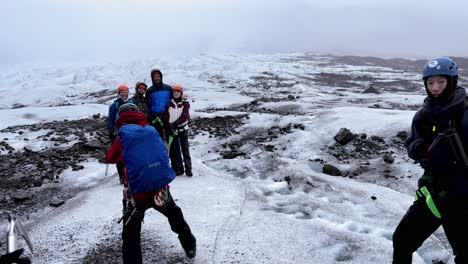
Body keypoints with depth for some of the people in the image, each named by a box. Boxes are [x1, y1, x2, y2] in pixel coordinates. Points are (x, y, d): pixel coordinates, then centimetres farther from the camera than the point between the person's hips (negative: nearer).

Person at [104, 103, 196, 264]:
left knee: (130, 235, 13)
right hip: (161, 189, 4)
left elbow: (110, 159, 11)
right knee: (176, 218, 30)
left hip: (138, 193, -3)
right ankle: (190, 247, 47)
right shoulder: (151, 131, 3)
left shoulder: (123, 137, -5)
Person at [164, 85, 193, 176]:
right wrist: (169, 128, -9)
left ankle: (188, 169, -2)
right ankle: (178, 169, 9)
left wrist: (177, 122, -23)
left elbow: (185, 116, -10)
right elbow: (166, 118, 3)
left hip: (182, 129, -2)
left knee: (185, 149, -2)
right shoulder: (169, 104, 7)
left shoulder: (185, 103, 3)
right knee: (174, 150, 3)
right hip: (172, 130, 2)